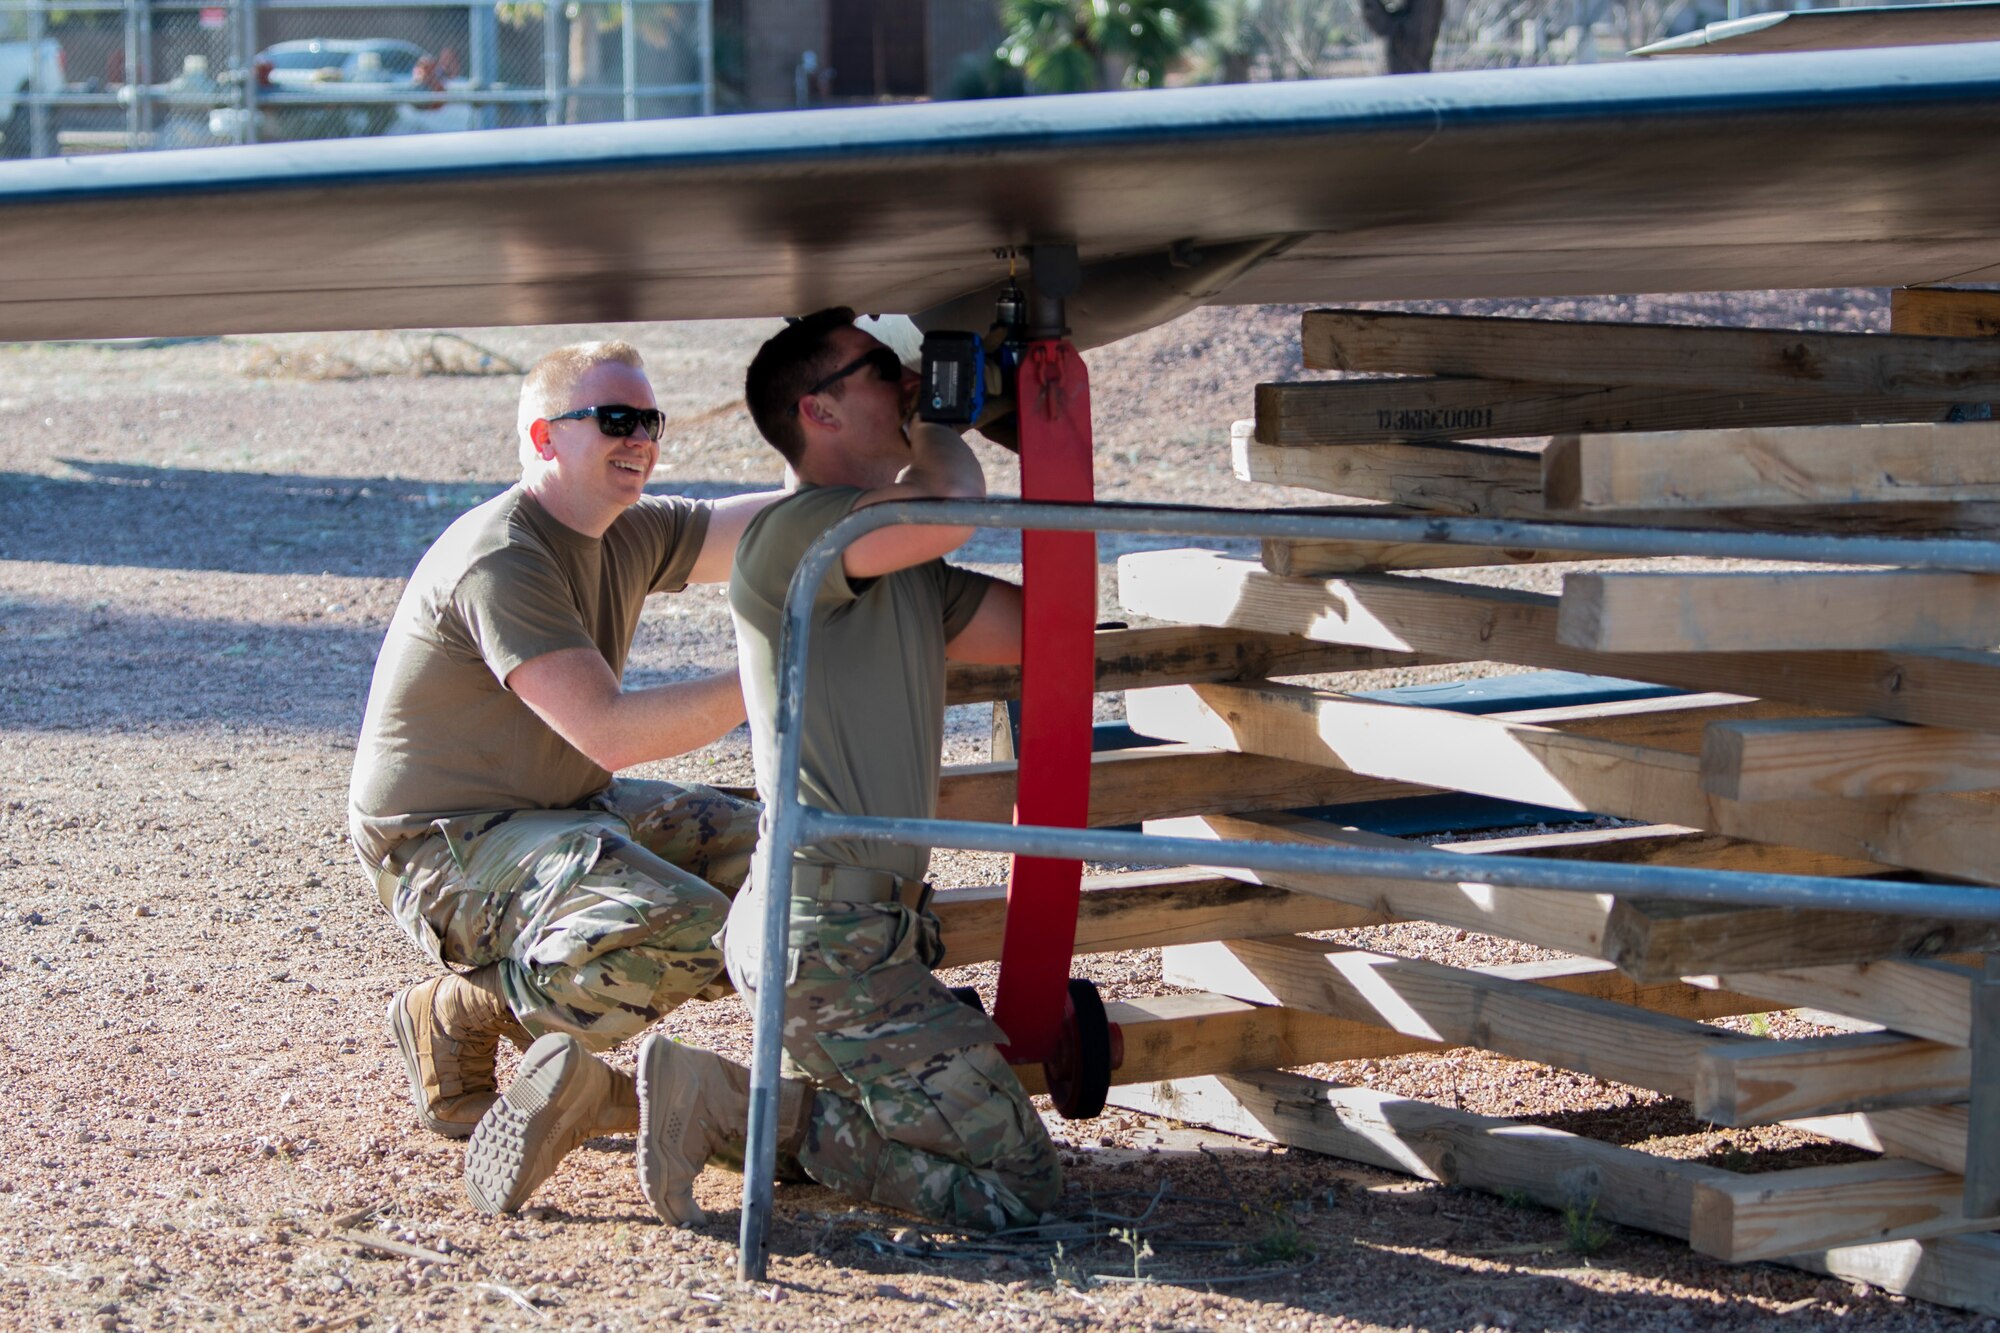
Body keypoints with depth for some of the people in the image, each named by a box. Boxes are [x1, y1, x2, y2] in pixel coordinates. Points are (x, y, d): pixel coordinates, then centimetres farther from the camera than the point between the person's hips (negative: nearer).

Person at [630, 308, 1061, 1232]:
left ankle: (718, 1104, 9)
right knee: (1015, 1183, -9)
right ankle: (739, 1110, -8)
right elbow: (950, 506, -29)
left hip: (874, 926, 10)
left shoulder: (908, 574, 17)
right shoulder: (789, 534, -12)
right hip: (831, 937, -10)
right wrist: (934, 422, -7)